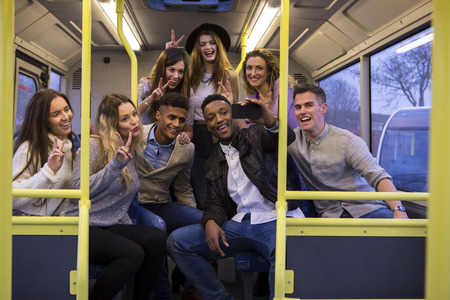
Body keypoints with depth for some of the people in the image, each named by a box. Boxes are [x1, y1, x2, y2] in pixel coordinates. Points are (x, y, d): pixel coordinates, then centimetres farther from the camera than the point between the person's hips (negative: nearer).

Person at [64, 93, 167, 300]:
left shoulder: (131, 151, 12)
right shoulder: (94, 145, -8)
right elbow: (77, 190, -17)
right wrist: (115, 164, -23)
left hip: (112, 226, 6)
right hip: (83, 228, -6)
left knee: (157, 239, -21)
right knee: (133, 253, -29)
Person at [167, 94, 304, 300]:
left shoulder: (255, 135, 7)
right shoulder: (213, 163, 20)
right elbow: (215, 203, 14)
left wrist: (271, 122, -39)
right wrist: (210, 222, -11)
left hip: (274, 219, -5)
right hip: (238, 224, 5)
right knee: (177, 241, -10)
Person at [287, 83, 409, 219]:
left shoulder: (346, 140, -5)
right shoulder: (292, 139, 6)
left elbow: (378, 176, -14)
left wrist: (399, 210, -28)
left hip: (366, 208, -3)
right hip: (331, 214, 3)